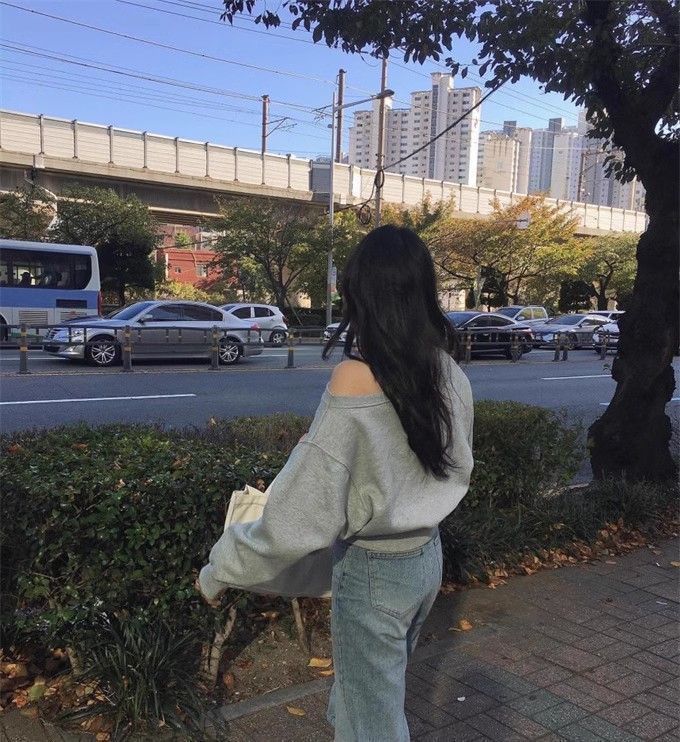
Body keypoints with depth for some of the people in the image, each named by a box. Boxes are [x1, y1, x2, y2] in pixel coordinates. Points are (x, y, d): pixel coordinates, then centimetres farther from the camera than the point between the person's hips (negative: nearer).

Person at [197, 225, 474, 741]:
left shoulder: (356, 377, -25)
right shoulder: (448, 370, -6)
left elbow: (304, 509, -24)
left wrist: (221, 571, -11)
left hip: (374, 570, -6)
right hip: (427, 555, 7)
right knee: (378, 691, 28)